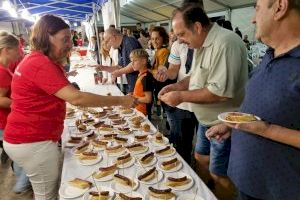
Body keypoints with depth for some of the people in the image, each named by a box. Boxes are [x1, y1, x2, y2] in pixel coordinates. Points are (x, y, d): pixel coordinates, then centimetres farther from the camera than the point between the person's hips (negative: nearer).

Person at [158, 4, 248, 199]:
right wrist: (177, 85, 0)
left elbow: (221, 92, -31)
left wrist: (181, 96, -22)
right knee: (201, 158, 23)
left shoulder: (225, 43, -25)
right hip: (207, 119, 9)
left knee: (219, 175, 7)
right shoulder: (202, 43, 6)